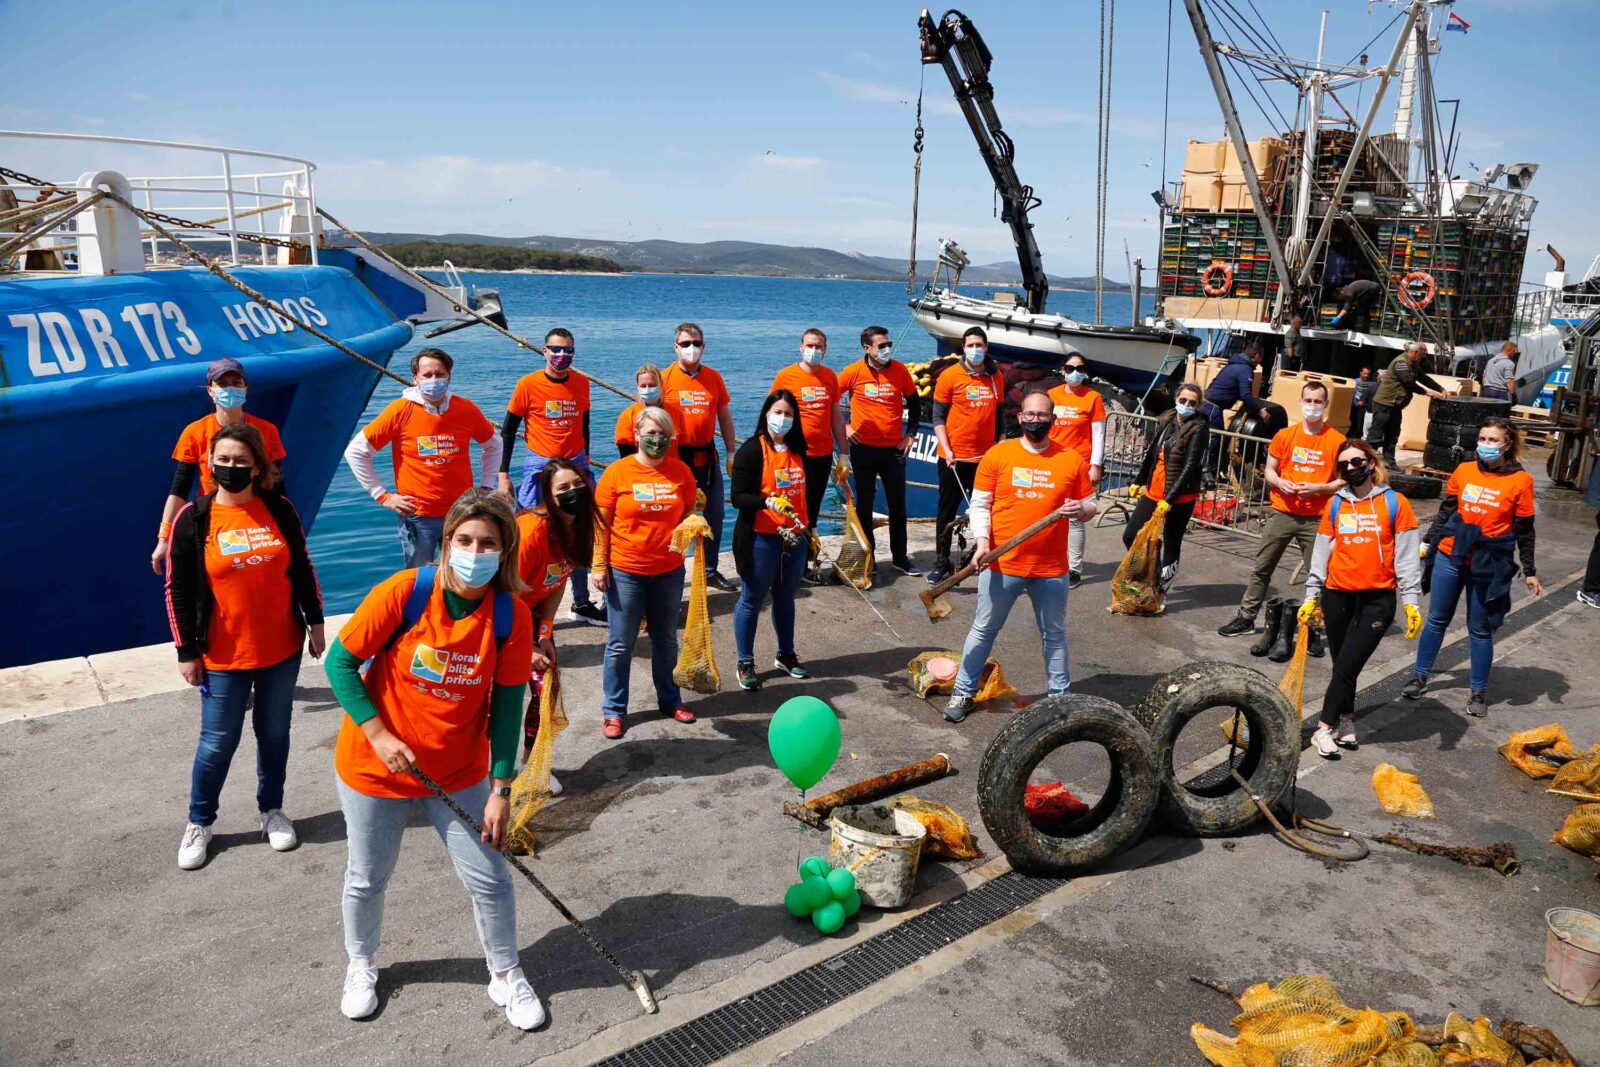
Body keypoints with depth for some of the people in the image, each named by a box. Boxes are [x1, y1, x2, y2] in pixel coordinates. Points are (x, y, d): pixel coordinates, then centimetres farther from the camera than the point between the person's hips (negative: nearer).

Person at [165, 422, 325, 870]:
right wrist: (187, 651, -4)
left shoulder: (280, 510, -2)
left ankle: (272, 810, 33)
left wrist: (315, 623, 6)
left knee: (274, 733, 14)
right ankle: (199, 822, 28)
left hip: (282, 649, 2)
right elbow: (177, 590, -4)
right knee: (218, 742, 7)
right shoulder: (193, 518, -8)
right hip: (223, 657, -2)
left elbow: (302, 569, 6)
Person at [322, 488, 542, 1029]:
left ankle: (506, 976, 32)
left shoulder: (511, 615, -17)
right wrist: (378, 735, -21)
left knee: (490, 879, 5)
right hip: (374, 767, -1)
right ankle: (361, 965, 48)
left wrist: (501, 789, -10)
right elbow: (340, 662, -13)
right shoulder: (403, 592, -23)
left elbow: (507, 706, -10)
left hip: (459, 775, 1)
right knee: (367, 879, 17)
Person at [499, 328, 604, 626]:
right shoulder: (528, 384, -8)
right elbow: (508, 430, -3)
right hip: (540, 467, -4)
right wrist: (503, 474, -7)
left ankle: (582, 604, 21)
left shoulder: (581, 382, 3)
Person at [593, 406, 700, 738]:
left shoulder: (681, 472, 0)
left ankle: (669, 699, 34)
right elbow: (601, 523, -4)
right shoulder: (617, 472, -7)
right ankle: (614, 710, 19)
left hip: (669, 571, 3)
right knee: (620, 644, 6)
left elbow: (690, 513, 11)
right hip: (625, 571, -3)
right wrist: (599, 566, -6)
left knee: (666, 639, 17)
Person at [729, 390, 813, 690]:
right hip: (761, 539, -6)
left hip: (795, 538, 6)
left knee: (786, 597, 17)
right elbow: (737, 496, -15)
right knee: (752, 599, 4)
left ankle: (786, 655, 32)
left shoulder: (797, 450, 9)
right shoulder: (751, 450, -10)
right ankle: (745, 664, 15)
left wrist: (810, 531, 19)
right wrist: (768, 502, -30)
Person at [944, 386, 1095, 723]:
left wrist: (1080, 509, -15)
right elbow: (979, 505, 0)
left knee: (1055, 634, 15)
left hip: (1052, 569, 1)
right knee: (983, 630, 10)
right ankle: (963, 692, 22)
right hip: (1002, 565, -1)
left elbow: (1091, 507, 8)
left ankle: (1059, 695, 29)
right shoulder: (997, 455, -2)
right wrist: (982, 540, -13)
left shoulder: (1072, 459, 1)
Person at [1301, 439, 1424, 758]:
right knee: (1343, 665, 9)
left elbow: (1407, 555, -2)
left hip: (1377, 600, -3)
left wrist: (1411, 601, -7)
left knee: (1348, 665, -6)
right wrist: (1312, 595, 9)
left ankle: (1326, 727, 1)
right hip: (1337, 596, 3)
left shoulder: (1395, 503, -1)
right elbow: (1321, 552, 11)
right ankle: (1346, 722, 22)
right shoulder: (1335, 504, 6)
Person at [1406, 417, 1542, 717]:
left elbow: (1524, 531, 0)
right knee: (1437, 620, 13)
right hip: (1450, 557, 3)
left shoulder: (1520, 480, -5)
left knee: (1480, 630, 6)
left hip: (1489, 565, -2)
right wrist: (1427, 543, 12)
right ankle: (1420, 676, 27)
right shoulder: (1464, 471, 1)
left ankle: (1479, 692, 21)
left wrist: (1529, 573, 2)